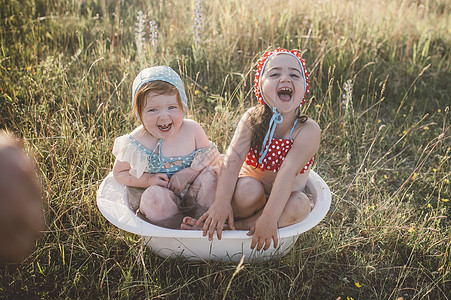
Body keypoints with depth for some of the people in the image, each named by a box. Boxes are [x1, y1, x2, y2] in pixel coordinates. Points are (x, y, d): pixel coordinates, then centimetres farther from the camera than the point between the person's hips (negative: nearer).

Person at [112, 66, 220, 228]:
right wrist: (148, 180, -17)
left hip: (192, 193, 2)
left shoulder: (192, 130, -12)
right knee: (153, 196, -33)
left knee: (211, 174, -22)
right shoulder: (136, 143, -14)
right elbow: (119, 173, 0)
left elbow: (210, 155, -2)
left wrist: (189, 173, -20)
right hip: (164, 202, -2)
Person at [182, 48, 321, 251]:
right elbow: (233, 159, -23)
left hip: (281, 200, 1)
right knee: (248, 188, -35)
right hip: (252, 197, 0)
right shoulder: (252, 119, -10)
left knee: (300, 205, -33)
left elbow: (287, 172, -29)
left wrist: (269, 217, -39)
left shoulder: (308, 130, -16)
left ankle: (240, 226, -20)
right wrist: (222, 201, -38)